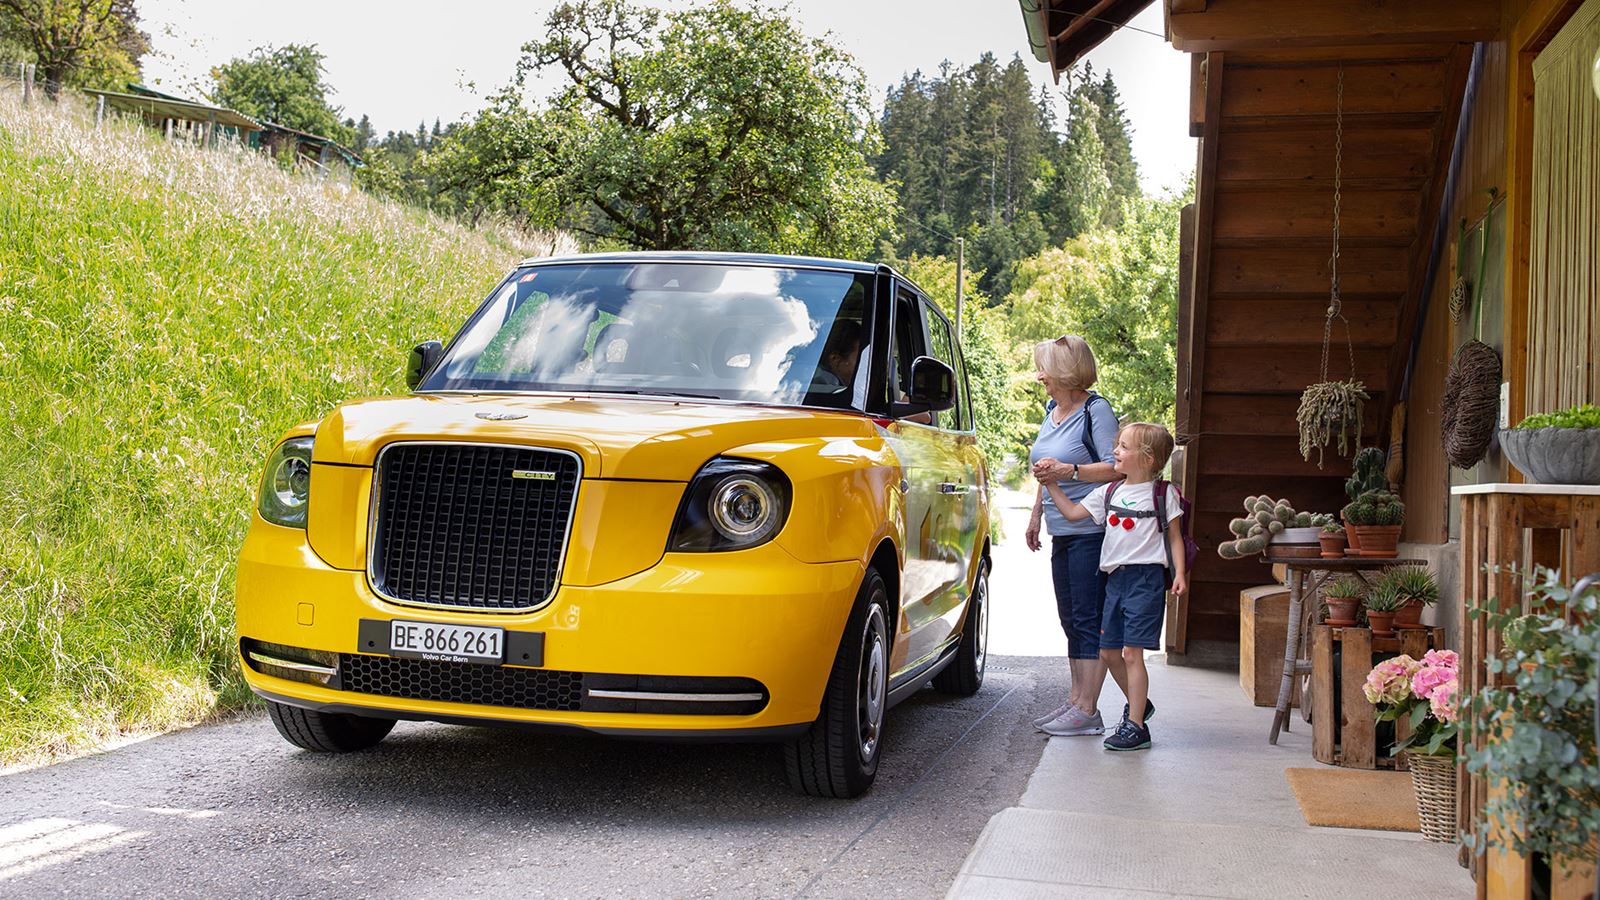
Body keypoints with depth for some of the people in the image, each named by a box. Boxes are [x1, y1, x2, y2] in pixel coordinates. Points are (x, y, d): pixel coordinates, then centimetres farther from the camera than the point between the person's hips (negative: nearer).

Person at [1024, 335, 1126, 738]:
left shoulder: (1096, 410, -10)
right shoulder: (1052, 410, 15)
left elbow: (1116, 468, -16)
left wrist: (1068, 470, -23)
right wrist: (1036, 515, 24)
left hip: (1091, 533, -9)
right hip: (1062, 531, 9)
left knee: (1089, 618, -6)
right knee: (1070, 619, 12)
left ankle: (1087, 711, -3)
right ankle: (1076, 701, 19)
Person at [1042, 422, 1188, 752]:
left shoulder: (1163, 493, -2)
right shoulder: (1109, 492, 12)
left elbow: (1174, 536, 2)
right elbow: (1073, 513, 14)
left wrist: (1179, 573, -9)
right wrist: (1051, 484, 8)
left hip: (1146, 578, -6)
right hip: (1115, 577, 6)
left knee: (1131, 653, -10)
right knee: (1109, 652, 11)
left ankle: (1135, 725, -4)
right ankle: (1139, 703, 33)